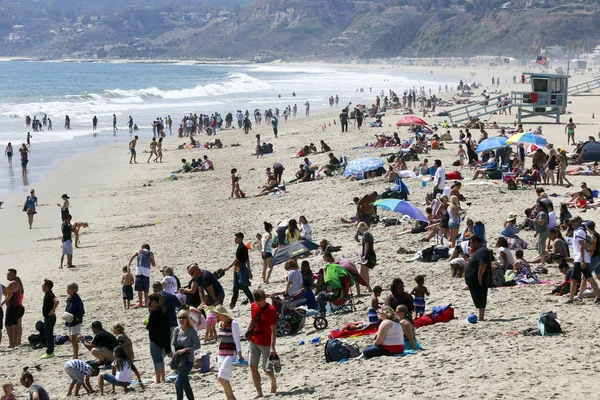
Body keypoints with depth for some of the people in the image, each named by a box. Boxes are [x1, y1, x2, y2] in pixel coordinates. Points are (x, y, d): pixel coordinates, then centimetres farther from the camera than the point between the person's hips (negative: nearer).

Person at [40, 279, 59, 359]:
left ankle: (49, 353, -4)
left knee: (49, 335, -7)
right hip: (47, 317, 10)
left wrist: (53, 310, -29)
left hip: (50, 317, -10)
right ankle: (50, 352, 19)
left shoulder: (50, 295, -18)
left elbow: (56, 301, -36)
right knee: (48, 335, 14)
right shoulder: (47, 295, 12)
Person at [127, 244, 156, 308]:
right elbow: (153, 265, 16)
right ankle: (146, 303, 6)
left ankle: (140, 303, -7)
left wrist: (128, 266, -3)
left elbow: (132, 257, 0)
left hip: (139, 270, -1)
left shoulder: (139, 251, 15)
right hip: (147, 270, 1)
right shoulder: (151, 253, 15)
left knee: (139, 288, -1)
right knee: (146, 289, 7)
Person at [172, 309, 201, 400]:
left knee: (178, 381, -17)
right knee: (184, 382, 16)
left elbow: (197, 345, -13)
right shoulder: (177, 330, 5)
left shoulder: (192, 331, -10)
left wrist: (185, 350, -21)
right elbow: (173, 344, 6)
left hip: (188, 359, -6)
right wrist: (175, 353, -12)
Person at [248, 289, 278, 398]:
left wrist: (272, 347, -25)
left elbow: (274, 330, -19)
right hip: (254, 342, 6)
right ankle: (259, 392, 7)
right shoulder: (253, 306, 2)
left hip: (266, 343, -6)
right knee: (253, 367, 1)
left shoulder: (271, 310, -17)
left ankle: (274, 381, 33)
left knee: (266, 369, 1)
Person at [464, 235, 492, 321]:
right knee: (480, 299, 13)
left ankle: (481, 317, -8)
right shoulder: (480, 250, 18)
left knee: (480, 299, -9)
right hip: (475, 280, 11)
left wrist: (479, 276, -27)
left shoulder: (482, 251, -17)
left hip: (478, 281, -11)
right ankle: (481, 317, 17)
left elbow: (483, 264, -27)